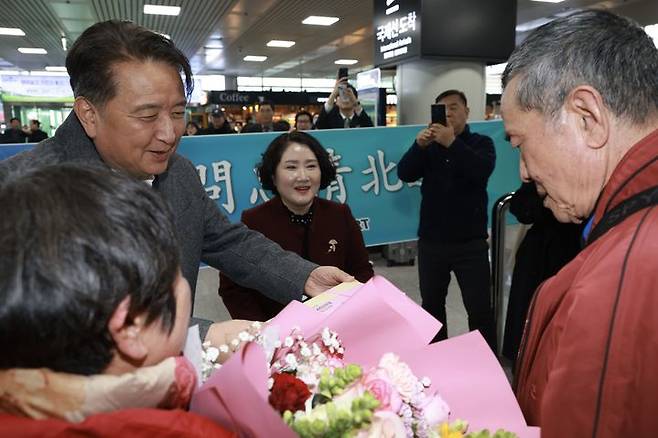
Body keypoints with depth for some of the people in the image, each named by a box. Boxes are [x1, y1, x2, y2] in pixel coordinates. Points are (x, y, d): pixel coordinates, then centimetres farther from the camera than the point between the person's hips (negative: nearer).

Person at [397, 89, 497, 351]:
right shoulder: (429, 146, 8)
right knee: (431, 304, 14)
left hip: (470, 242, -2)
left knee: (480, 309, -2)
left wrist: (452, 143, -30)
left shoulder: (481, 143, 2)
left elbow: (482, 171, -19)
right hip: (431, 240, 3)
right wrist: (419, 145, -25)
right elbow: (404, 174, -8)